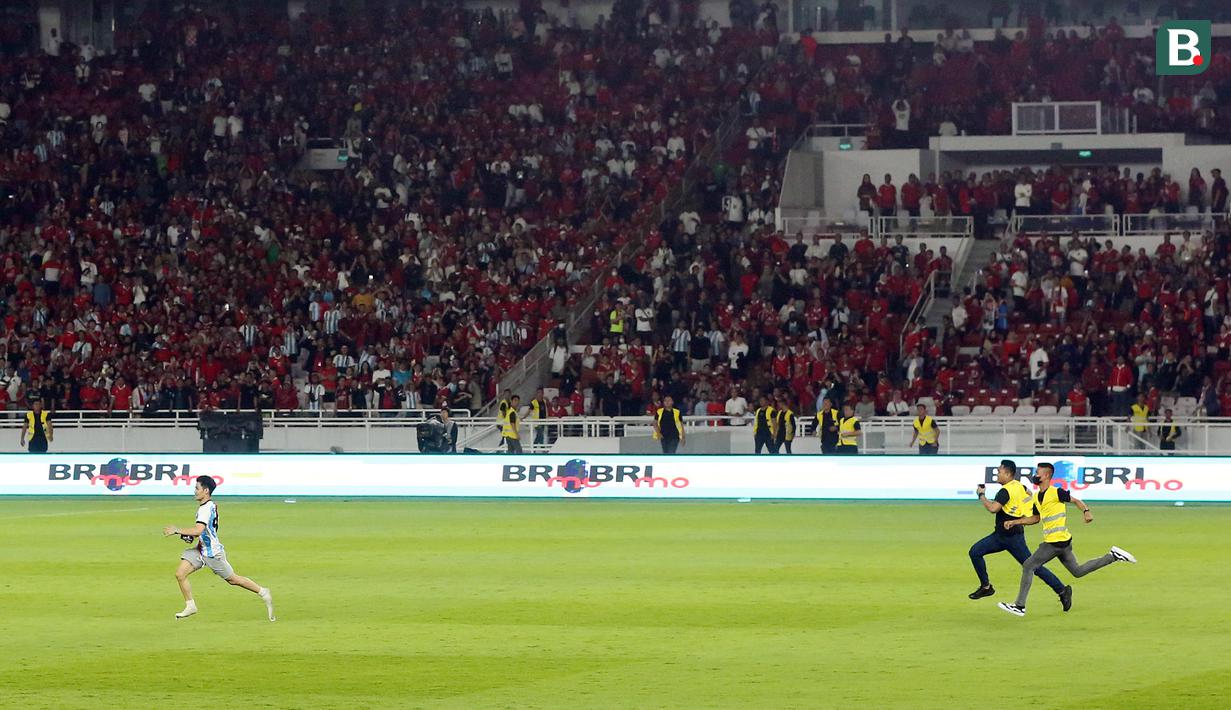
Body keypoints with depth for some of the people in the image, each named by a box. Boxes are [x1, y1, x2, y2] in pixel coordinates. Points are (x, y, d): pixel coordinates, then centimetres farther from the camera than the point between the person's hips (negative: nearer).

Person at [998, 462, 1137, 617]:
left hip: (1057, 541, -9)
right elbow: (1035, 518, 25)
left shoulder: (1055, 493, -12)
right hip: (1062, 542, 9)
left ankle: (1020, 606, -5)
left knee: (1028, 566, -8)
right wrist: (1014, 522, 16)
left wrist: (1086, 511, -27)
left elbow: (1075, 500, -9)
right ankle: (1113, 556, 20)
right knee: (1078, 571, 18)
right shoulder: (1036, 497, 14)